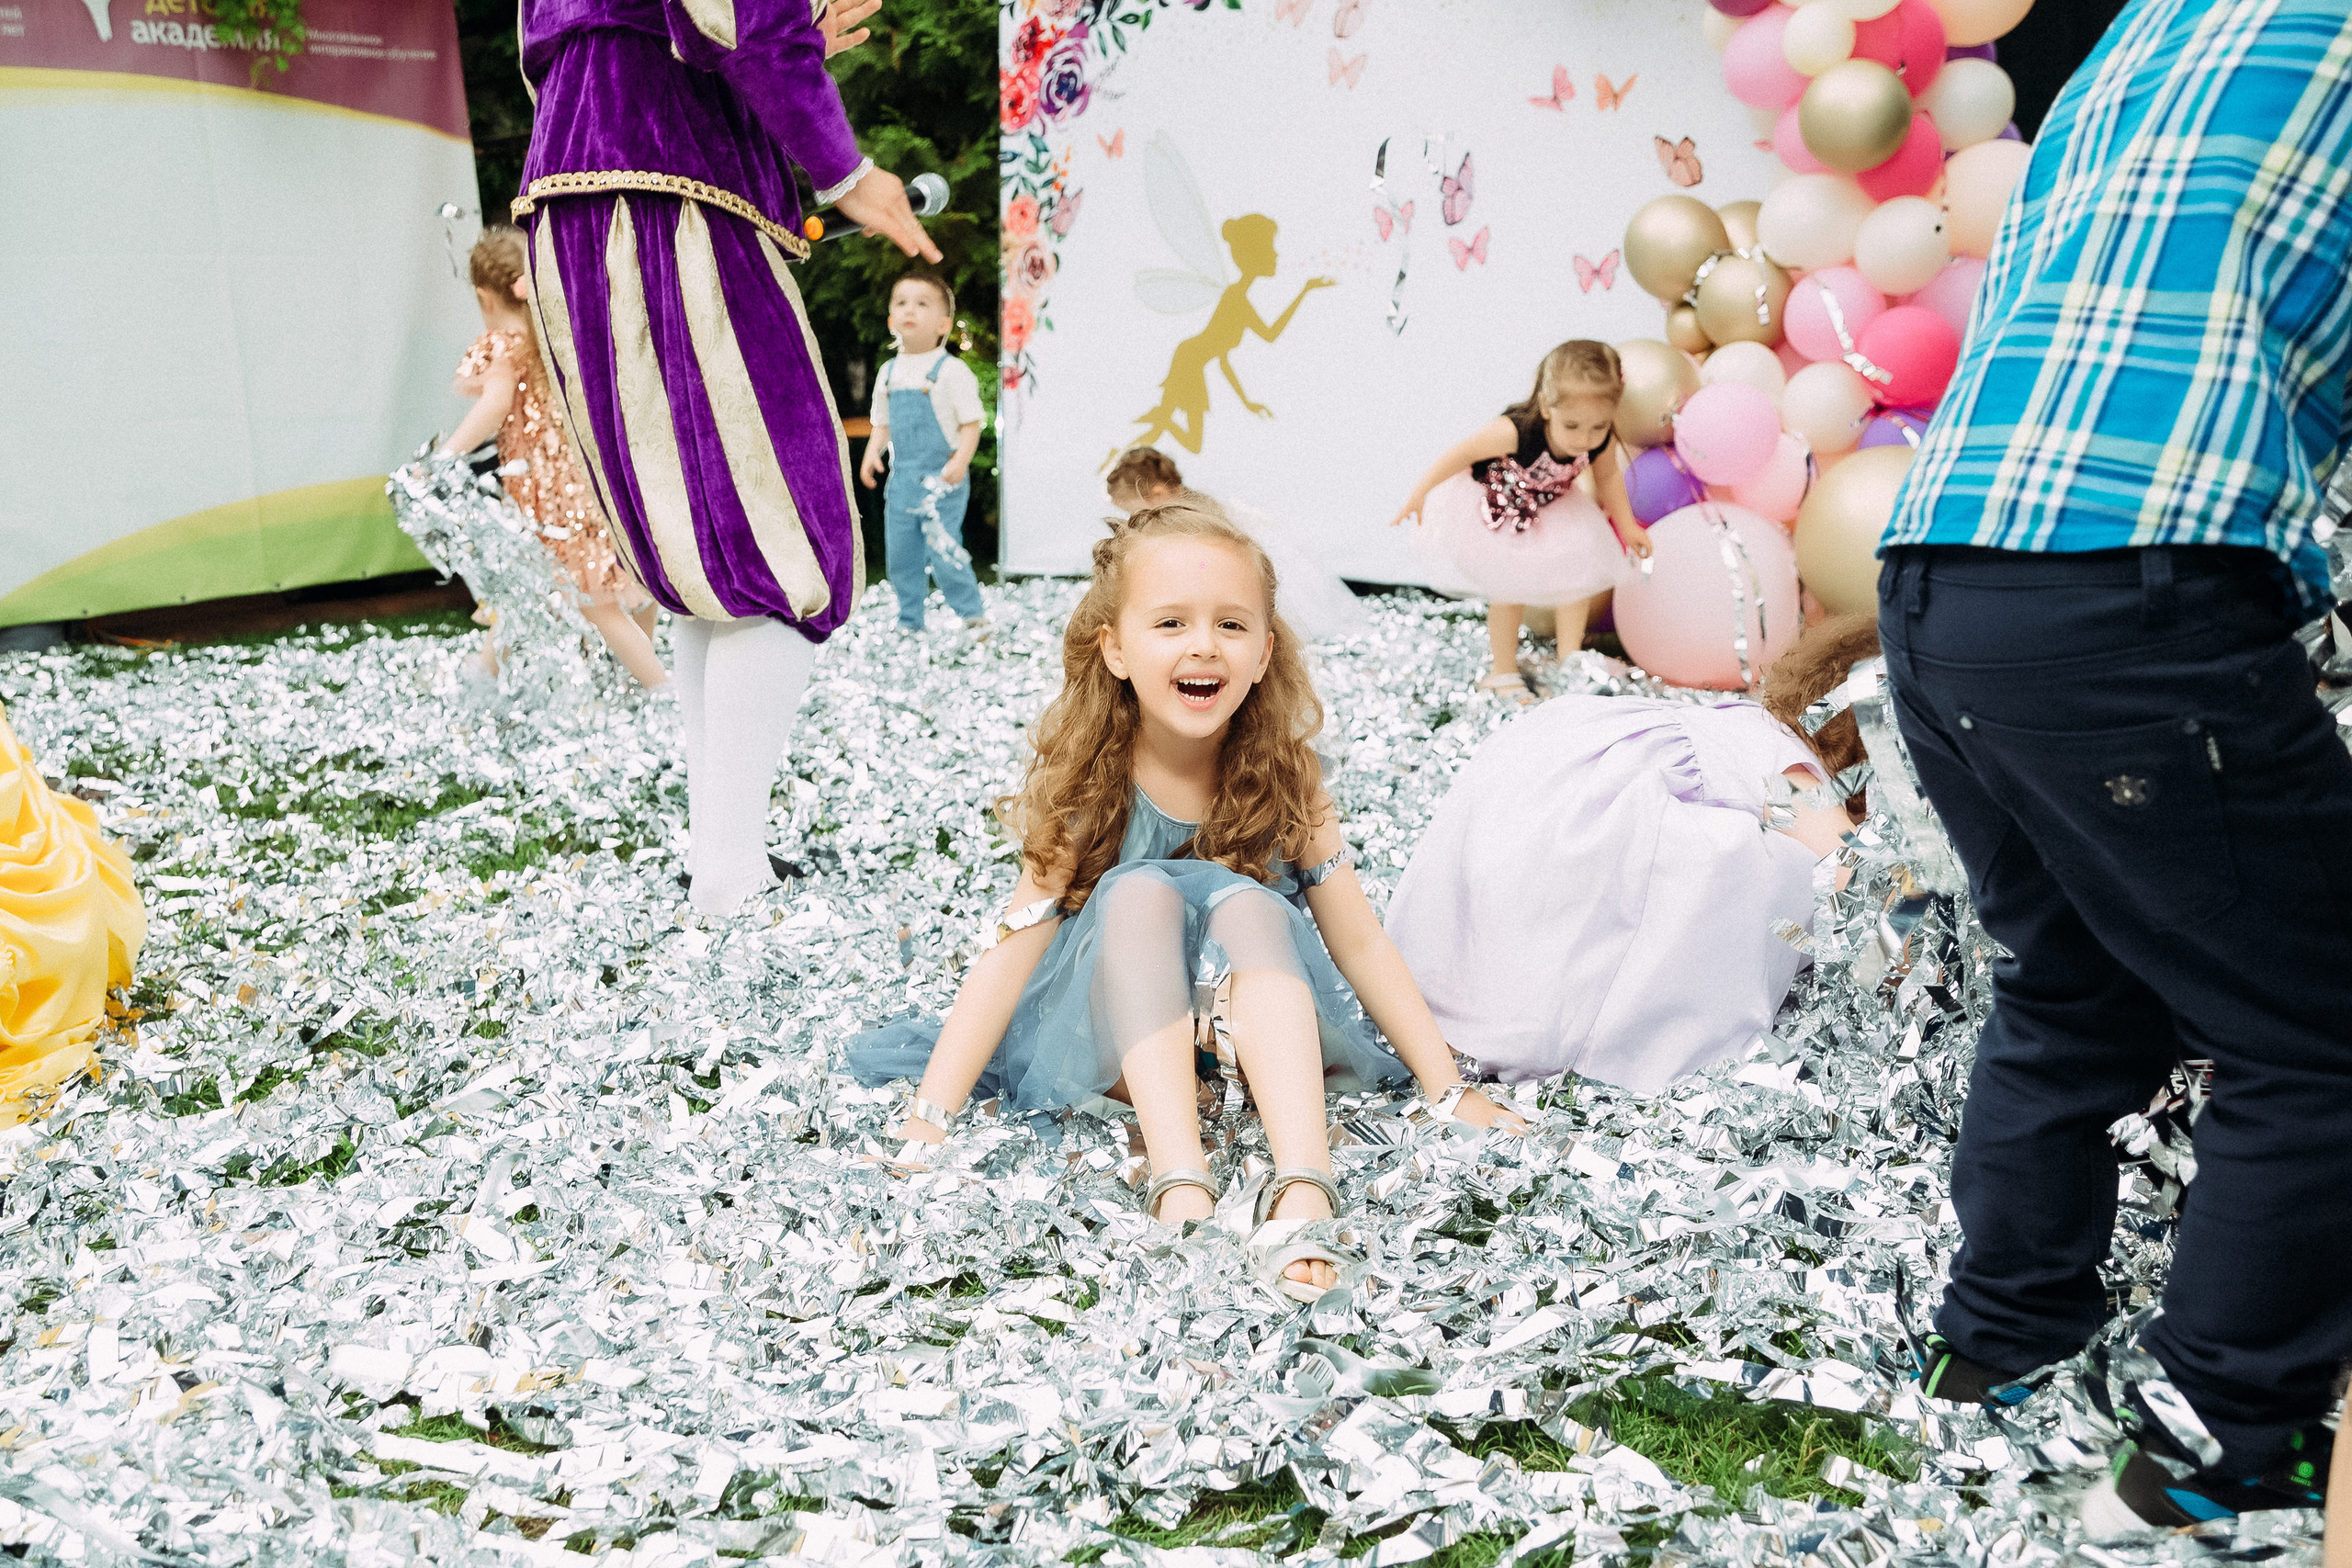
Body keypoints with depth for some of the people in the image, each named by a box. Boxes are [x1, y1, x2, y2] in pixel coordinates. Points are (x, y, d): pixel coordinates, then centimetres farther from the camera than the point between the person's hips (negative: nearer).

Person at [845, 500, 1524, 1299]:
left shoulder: (1285, 780, -10)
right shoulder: (1084, 789, -14)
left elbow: (1359, 943, -6)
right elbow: (1012, 950, -16)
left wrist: (1451, 1092, -9)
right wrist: (929, 1118, -24)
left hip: (1256, 1030, 1)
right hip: (1115, 1047, 0)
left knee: (1246, 906, -29)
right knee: (1136, 894, -28)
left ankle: (1302, 1190, -46)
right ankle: (1180, 1186, -44)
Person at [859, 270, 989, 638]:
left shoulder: (951, 371, -7)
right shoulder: (889, 373, 11)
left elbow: (971, 423, -8)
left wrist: (961, 459, -23)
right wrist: (872, 454, 0)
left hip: (941, 480, -6)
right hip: (902, 480, 6)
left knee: (944, 552, -10)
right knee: (899, 554, 8)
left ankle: (974, 618, 7)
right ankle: (909, 623, 22)